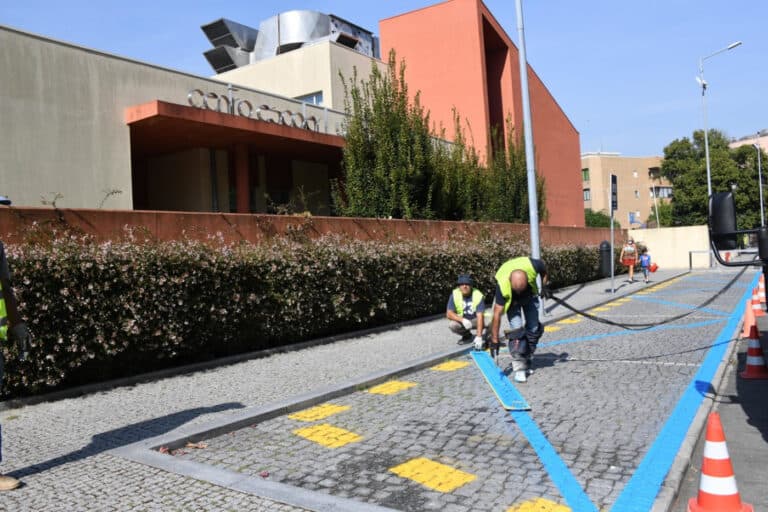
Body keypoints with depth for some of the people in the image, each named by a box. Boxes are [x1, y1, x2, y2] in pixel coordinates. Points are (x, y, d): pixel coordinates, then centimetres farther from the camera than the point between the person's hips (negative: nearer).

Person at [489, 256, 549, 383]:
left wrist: (545, 286, -11)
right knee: (516, 330, -17)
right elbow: (497, 314, -33)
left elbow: (544, 269, -9)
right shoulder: (503, 286, -41)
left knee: (533, 328, 0)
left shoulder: (533, 266, -38)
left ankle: (527, 361, 16)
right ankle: (519, 368, -12)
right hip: (511, 299, -3)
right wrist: (494, 340, -29)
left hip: (530, 294, 3)